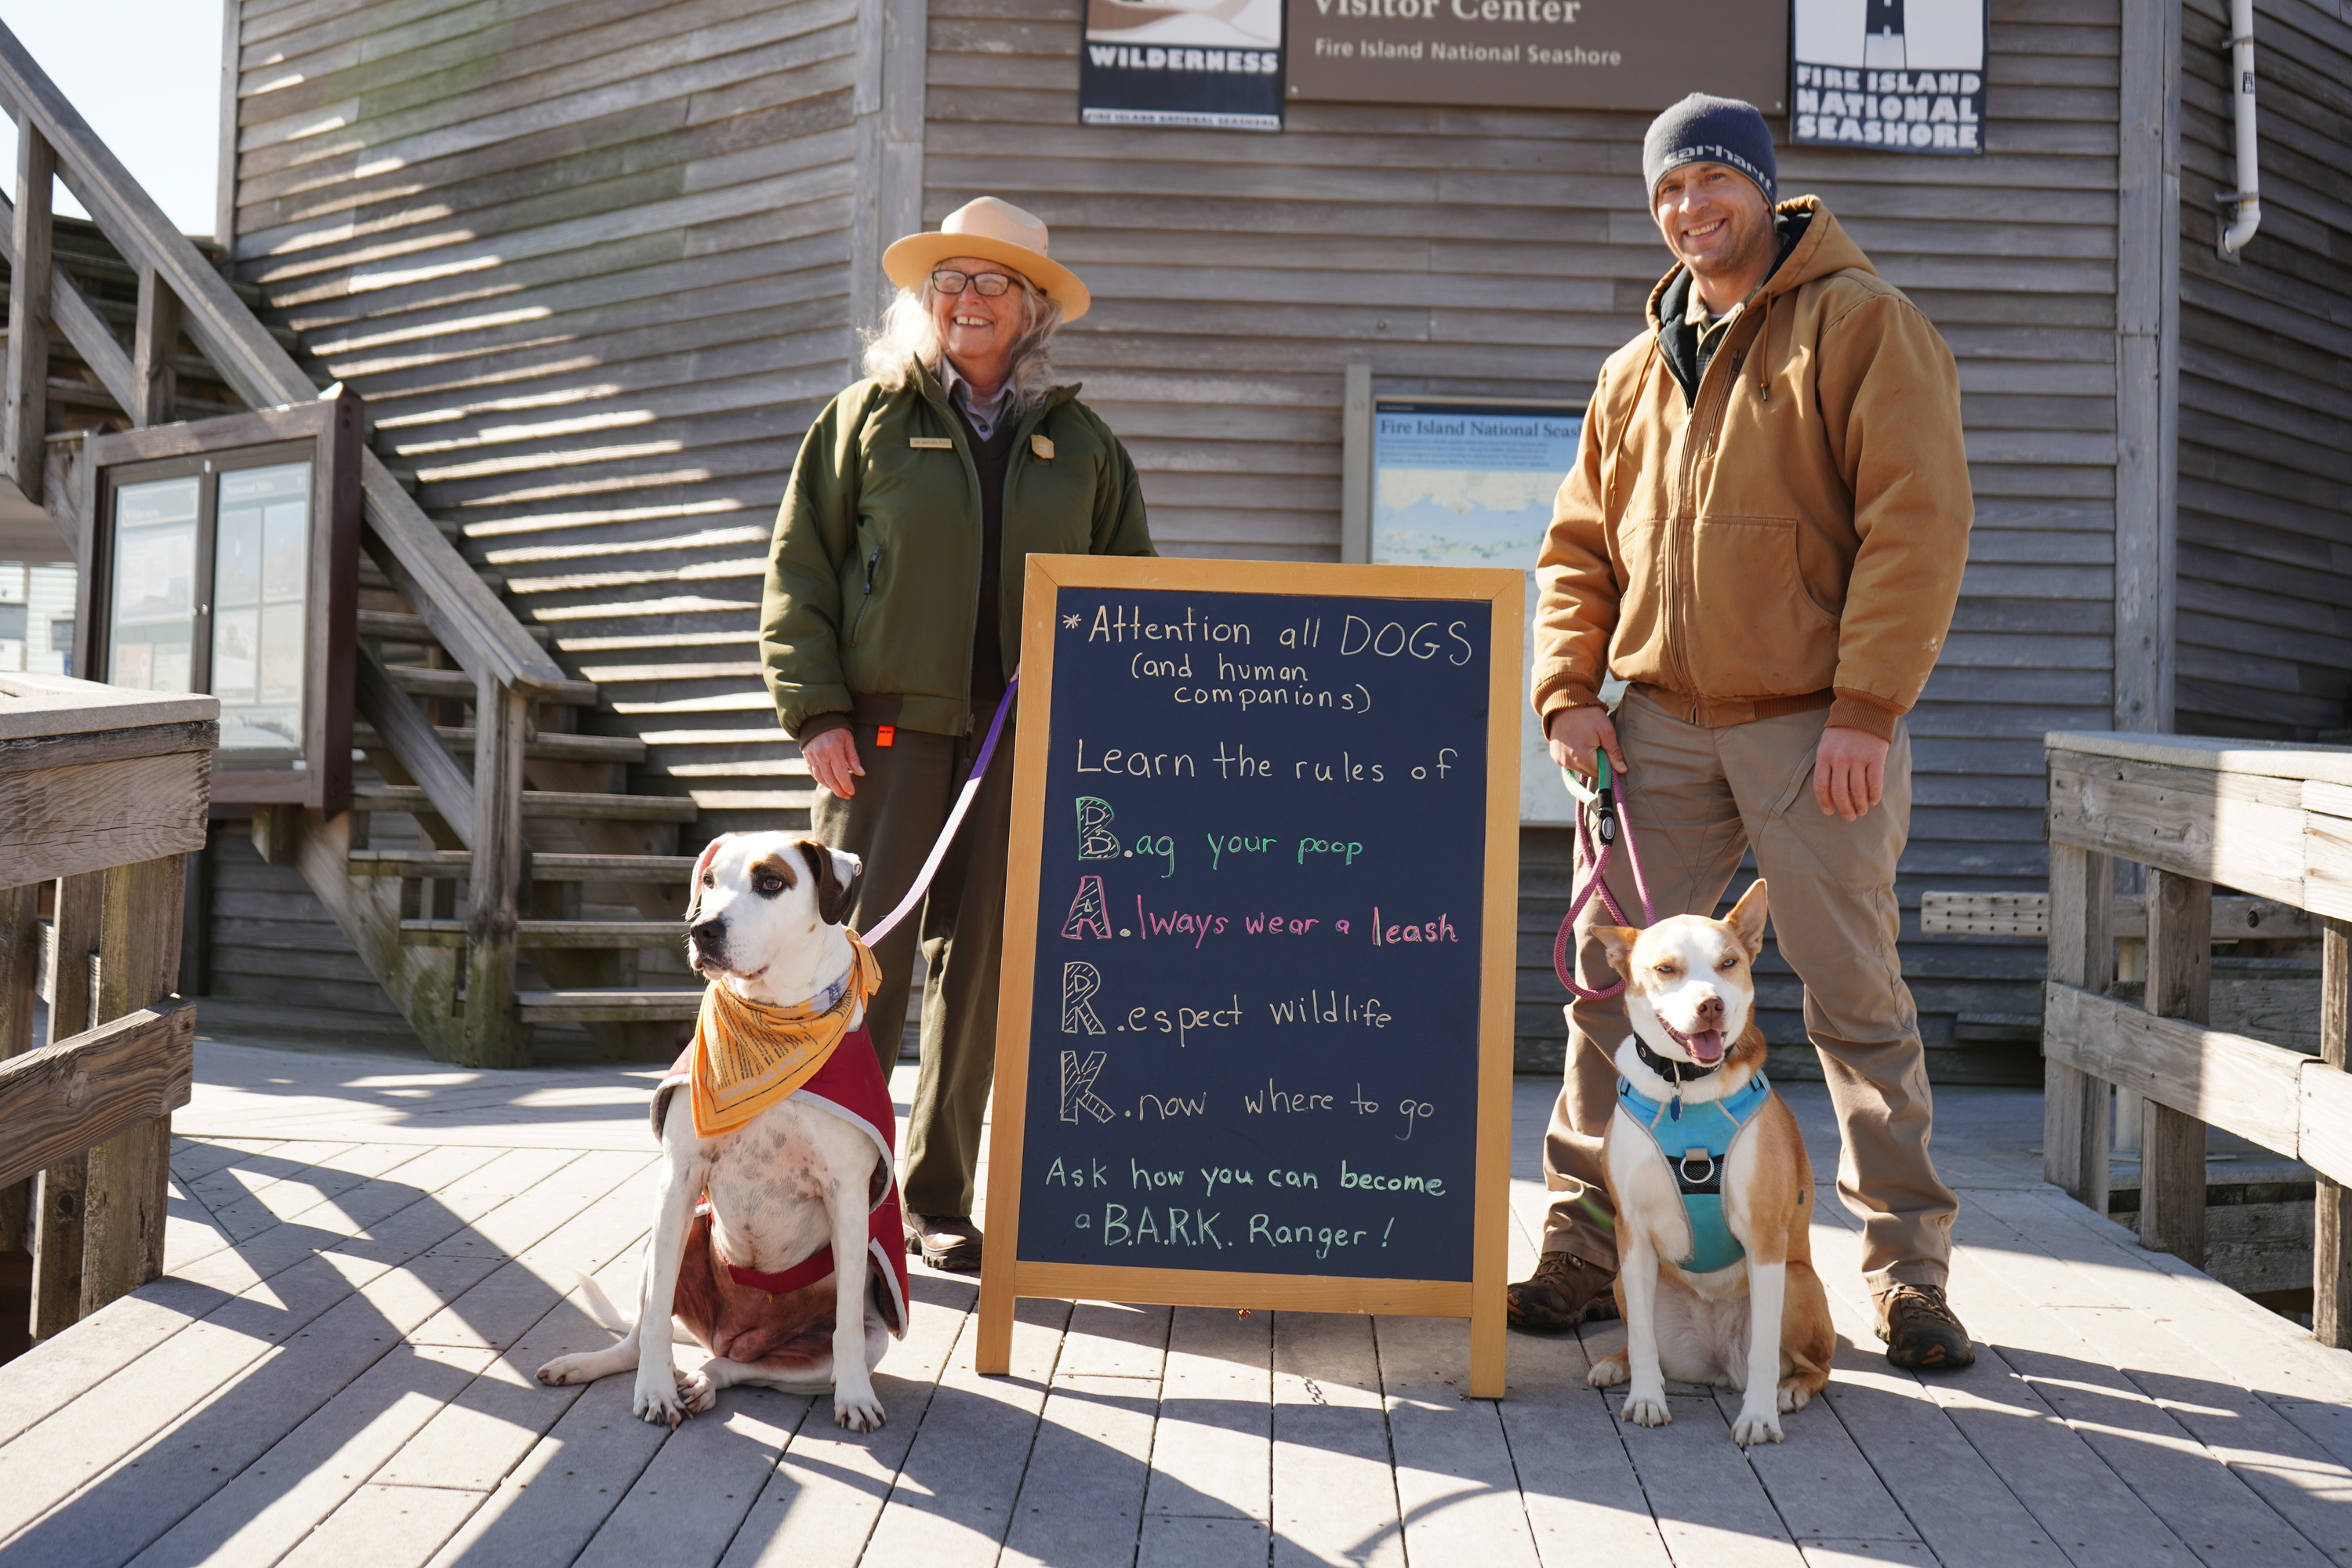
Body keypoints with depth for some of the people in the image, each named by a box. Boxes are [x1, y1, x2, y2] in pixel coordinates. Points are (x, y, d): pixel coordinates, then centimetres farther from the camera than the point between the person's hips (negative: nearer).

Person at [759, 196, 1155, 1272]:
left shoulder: (1081, 443, 14)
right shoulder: (870, 417, 8)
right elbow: (797, 571, 4)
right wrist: (817, 709, -6)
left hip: (1022, 737, 2)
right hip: (888, 727, -2)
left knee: (978, 969, 5)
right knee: (859, 958, -7)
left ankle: (938, 1202, 16)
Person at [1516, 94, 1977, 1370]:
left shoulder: (1859, 322, -2)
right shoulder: (1635, 373, 16)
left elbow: (1917, 519, -10)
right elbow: (1580, 548, 19)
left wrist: (1866, 707, -17)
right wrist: (1569, 691, 3)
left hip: (1815, 728, -5)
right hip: (1660, 724, 5)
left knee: (1856, 997, 1)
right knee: (1609, 980, 3)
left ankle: (1908, 1272, 13)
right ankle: (1583, 1245, 14)